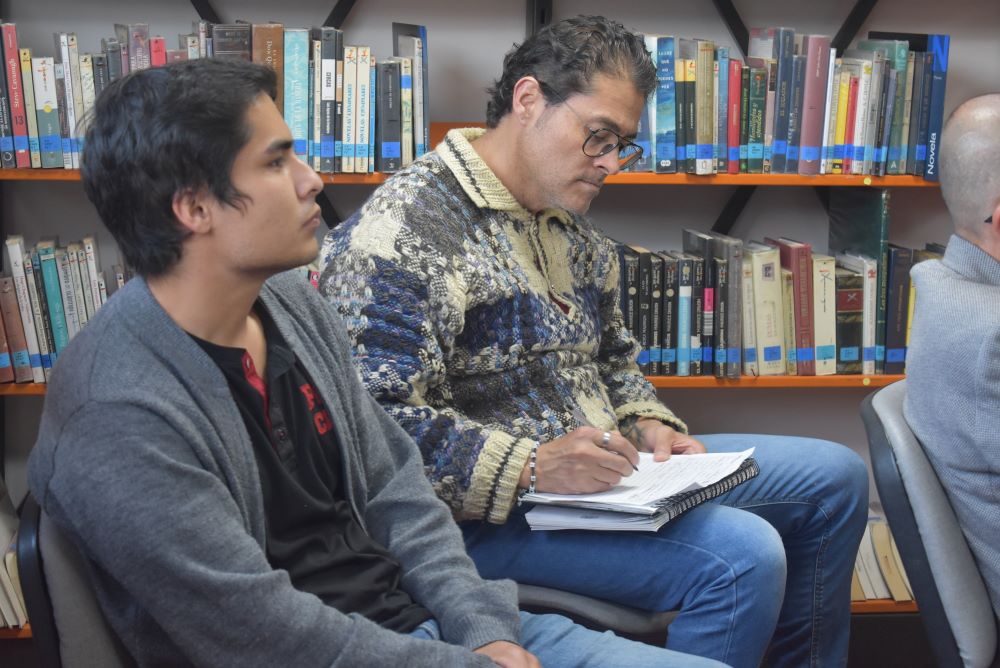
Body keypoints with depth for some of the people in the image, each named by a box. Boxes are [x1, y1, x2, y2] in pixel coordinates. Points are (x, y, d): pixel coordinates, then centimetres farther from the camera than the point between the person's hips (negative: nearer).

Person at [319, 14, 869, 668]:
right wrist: (532, 467, -30)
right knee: (742, 555, -28)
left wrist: (648, 425, 3)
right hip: (492, 513, -10)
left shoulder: (577, 230, 13)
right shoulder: (402, 229, -18)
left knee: (835, 475, 10)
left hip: (603, 467, 10)